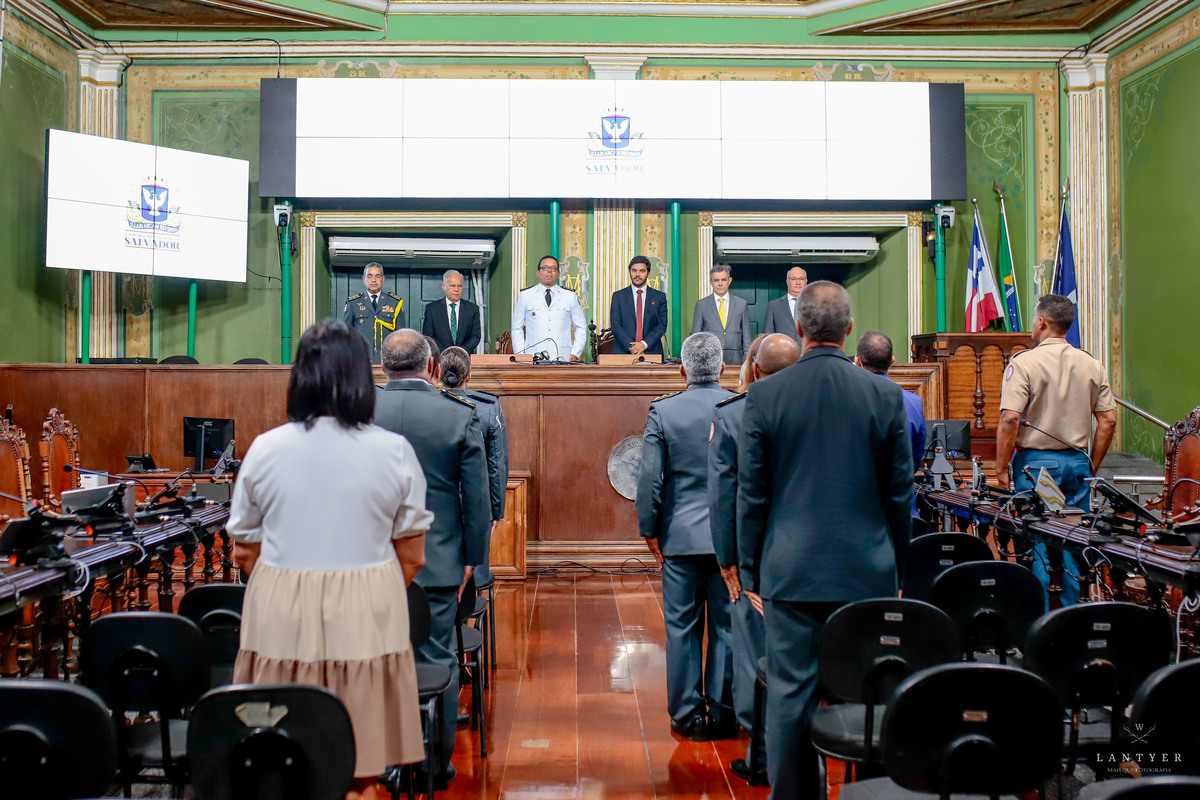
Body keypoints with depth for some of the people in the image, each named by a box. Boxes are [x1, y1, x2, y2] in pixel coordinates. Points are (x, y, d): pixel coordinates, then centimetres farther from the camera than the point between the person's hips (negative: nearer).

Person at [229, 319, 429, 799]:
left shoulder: (265, 450, -4)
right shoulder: (394, 452, -7)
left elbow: (244, 551, 4)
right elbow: (411, 556, -2)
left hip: (280, 619, 1)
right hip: (366, 622, -1)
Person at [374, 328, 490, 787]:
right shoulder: (461, 417, -7)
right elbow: (476, 499, -4)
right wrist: (471, 559, 5)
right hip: (437, 563, -1)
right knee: (437, 663, 9)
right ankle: (436, 764, 20)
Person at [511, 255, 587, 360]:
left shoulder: (570, 296, 13)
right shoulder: (525, 295, 11)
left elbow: (581, 328, 16)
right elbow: (517, 329, 12)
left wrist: (575, 354, 3)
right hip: (533, 359, -1)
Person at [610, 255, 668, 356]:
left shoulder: (660, 297, 12)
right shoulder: (618, 296, 11)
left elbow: (662, 325, 4)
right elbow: (615, 325, 2)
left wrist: (644, 344, -11)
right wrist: (631, 347, -11)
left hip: (652, 352, 1)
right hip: (623, 351, -1)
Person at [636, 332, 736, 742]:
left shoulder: (662, 411, -6)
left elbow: (649, 478, -6)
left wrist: (649, 531, 4)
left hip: (681, 537, -1)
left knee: (682, 627, 9)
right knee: (727, 627, 10)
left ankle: (687, 715, 17)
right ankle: (724, 715, 18)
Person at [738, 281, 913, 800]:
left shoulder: (764, 395, -5)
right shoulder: (886, 396, -2)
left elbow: (751, 494, -2)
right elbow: (900, 494, 3)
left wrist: (750, 570, 7)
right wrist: (896, 564, 14)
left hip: (791, 570, -1)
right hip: (867, 571, 1)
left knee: (790, 694, 6)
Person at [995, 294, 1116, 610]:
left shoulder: (1023, 363, -11)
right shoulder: (1092, 365, 5)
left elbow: (1010, 420, -17)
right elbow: (1108, 421, 5)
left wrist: (1001, 469, -10)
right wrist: (1091, 466, 13)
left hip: (1036, 462, -4)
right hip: (1077, 462, 5)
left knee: (1035, 542, 2)